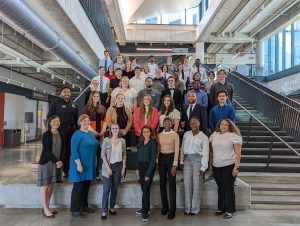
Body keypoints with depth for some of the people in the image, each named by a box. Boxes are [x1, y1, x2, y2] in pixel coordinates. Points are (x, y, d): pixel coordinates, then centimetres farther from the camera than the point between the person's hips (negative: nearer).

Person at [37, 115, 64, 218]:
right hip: (46, 162, -5)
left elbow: (62, 149, 7)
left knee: (51, 185, 12)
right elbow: (47, 150, -15)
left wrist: (60, 161, -5)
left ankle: (47, 207, 23)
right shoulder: (46, 134, -11)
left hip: (57, 162, 6)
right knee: (44, 186, 2)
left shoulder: (60, 134, 5)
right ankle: (45, 209, 10)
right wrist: (56, 161, -16)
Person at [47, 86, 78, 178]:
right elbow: (49, 116, -2)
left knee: (69, 150, 8)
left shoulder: (73, 105, 16)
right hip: (59, 129, -5)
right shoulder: (55, 103, 1)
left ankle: (66, 170, 18)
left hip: (71, 130, 5)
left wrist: (76, 129, 9)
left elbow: (76, 118, 17)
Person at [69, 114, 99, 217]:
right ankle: (75, 210, 14)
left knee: (86, 186, 17)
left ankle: (84, 206, 31)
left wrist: (93, 163, 16)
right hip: (80, 164, -7)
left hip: (89, 165, 7)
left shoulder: (91, 134, 10)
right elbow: (73, 151, -18)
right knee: (78, 187, 2)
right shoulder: (77, 134, -13)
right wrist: (79, 164, -22)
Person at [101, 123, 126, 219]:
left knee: (115, 189, 11)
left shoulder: (122, 140, 3)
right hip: (108, 166, -3)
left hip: (118, 166, 3)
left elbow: (124, 154, 8)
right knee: (106, 190, -2)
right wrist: (108, 167, -13)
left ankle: (112, 208, 25)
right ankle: (104, 211, 6)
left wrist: (123, 167, 2)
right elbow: (103, 155, -8)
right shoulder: (106, 140, -7)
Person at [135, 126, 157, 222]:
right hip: (141, 166, 6)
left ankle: (145, 212, 6)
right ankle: (146, 208, 28)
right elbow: (139, 156, 12)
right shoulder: (141, 143, 9)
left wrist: (148, 173, -15)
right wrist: (138, 168, 5)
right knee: (144, 189, 13)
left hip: (149, 167, -5)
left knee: (145, 189, -4)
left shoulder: (153, 143, -8)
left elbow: (153, 159, -12)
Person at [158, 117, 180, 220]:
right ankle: (164, 206, 25)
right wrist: (157, 162, 4)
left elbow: (177, 150, -8)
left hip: (171, 157, -4)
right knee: (162, 183, 10)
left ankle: (172, 210, 8)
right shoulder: (159, 135, 7)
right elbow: (158, 149, 9)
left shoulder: (175, 135, -5)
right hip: (161, 158, 4)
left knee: (172, 184, -1)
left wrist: (174, 165, -13)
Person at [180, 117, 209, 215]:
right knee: (187, 184, 4)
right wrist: (181, 161, 6)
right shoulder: (186, 134, 10)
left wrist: (203, 167, -7)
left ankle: (195, 209, 12)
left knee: (196, 185, 0)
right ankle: (187, 208, 15)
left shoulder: (203, 137, 0)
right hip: (187, 160, 3)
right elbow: (182, 148, 12)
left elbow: (205, 153, -2)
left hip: (197, 160, -3)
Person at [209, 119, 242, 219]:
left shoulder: (233, 136, -4)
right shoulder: (214, 135, 8)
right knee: (220, 187, 13)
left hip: (229, 166, -4)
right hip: (216, 166, 4)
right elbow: (211, 151, 12)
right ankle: (221, 208, 26)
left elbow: (238, 153, -7)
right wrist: (210, 165, 9)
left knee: (229, 188, 2)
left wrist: (236, 167, -12)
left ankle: (229, 211, 15)